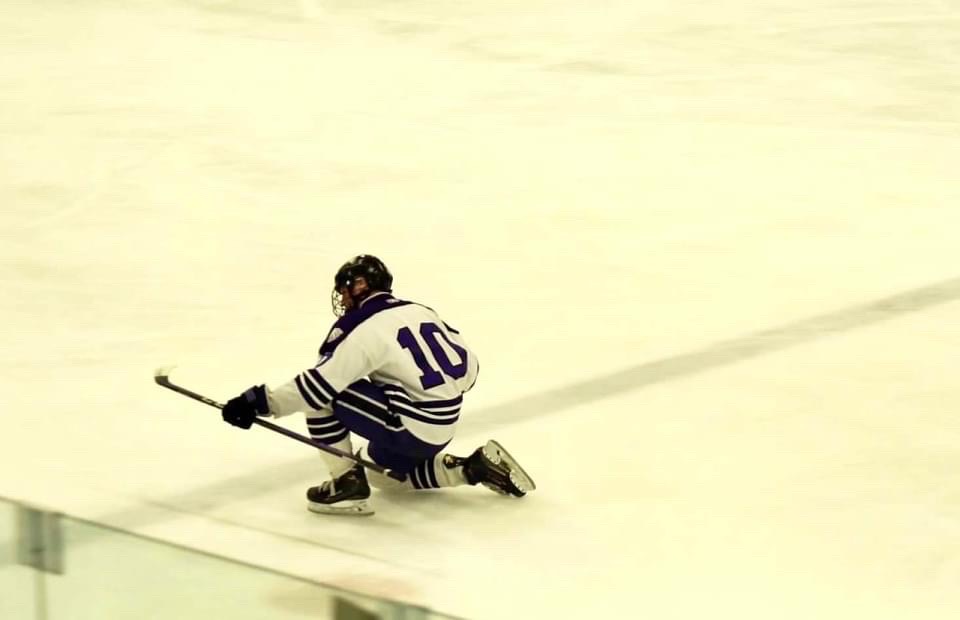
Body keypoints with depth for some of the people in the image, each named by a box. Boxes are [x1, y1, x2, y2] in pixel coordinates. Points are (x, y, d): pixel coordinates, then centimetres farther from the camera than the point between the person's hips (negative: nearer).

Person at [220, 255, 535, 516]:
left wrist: (261, 401, -17)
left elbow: (321, 382, -21)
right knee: (379, 470, 31)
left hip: (410, 429, -8)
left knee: (323, 398, -5)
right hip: (443, 429, 8)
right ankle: (473, 468, 17)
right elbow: (467, 365, 13)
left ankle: (348, 484, -2)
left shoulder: (367, 330, -15)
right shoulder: (421, 312, 8)